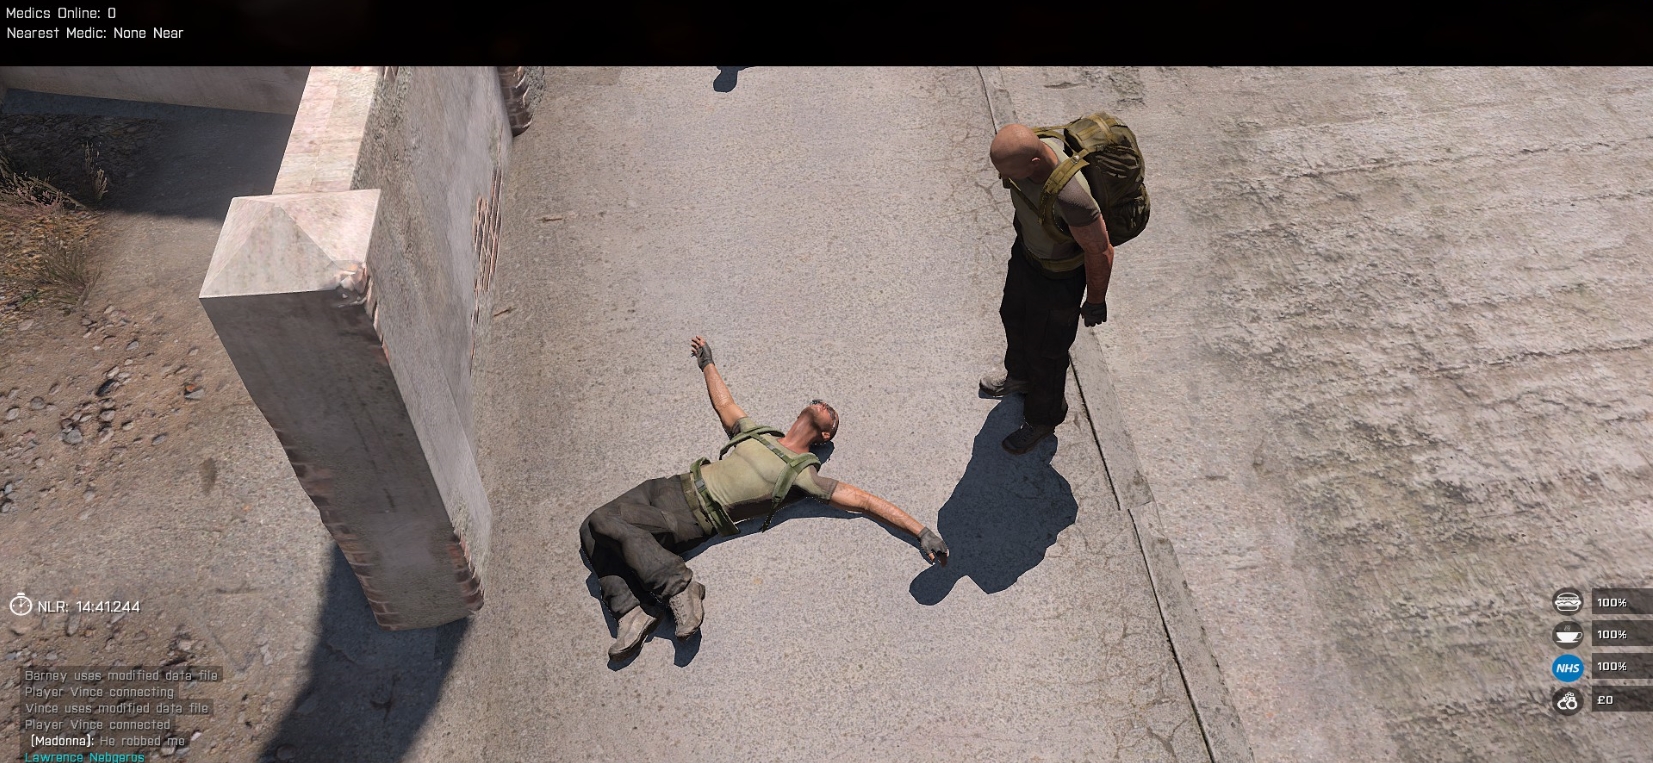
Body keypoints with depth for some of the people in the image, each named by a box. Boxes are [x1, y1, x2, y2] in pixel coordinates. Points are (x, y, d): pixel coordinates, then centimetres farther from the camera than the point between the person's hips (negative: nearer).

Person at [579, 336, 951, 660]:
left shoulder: (803, 476, -4)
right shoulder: (757, 432, 14)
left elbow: (865, 501, -9)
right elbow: (724, 404, 32)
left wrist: (921, 532, -16)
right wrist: (707, 363, 43)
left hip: (691, 518, -7)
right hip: (674, 486, 7)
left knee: (604, 523, -23)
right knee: (592, 531, -4)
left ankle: (678, 584, -18)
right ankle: (631, 613, -8)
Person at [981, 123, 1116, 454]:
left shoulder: (1071, 198, -44)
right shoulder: (1031, 148, -22)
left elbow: (1100, 252, -27)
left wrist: (1095, 302, -11)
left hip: (1059, 277, -7)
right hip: (1026, 251, 7)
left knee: (1046, 351, 16)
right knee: (1014, 316, 31)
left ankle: (1043, 417, 45)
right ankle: (1020, 375, 62)